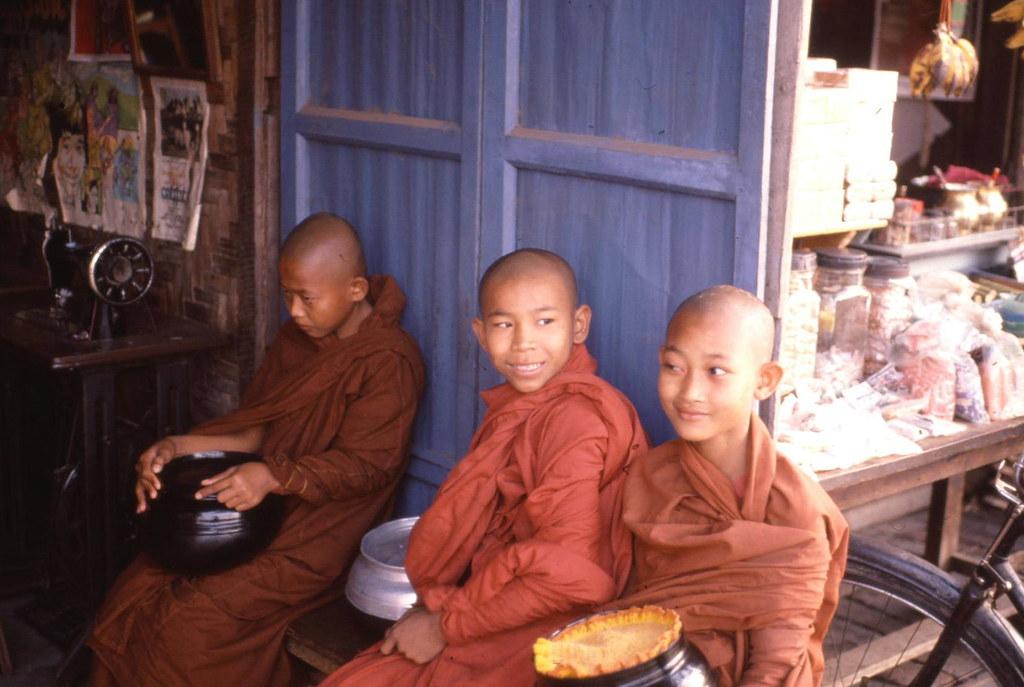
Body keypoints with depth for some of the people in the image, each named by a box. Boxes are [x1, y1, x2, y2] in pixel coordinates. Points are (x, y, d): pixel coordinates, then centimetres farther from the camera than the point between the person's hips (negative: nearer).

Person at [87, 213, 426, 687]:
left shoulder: (389, 360, -15)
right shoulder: (295, 337, 10)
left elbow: (365, 463, -19)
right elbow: (256, 427, 9)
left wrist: (273, 477, -33)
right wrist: (178, 448, -7)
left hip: (320, 532, -8)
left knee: (192, 622, -20)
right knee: (134, 595, -5)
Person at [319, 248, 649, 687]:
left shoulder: (576, 418, -18)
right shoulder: (513, 410, 11)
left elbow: (565, 572, -24)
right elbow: (471, 527, 11)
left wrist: (446, 625, -15)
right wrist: (433, 605, -5)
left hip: (546, 635, -8)